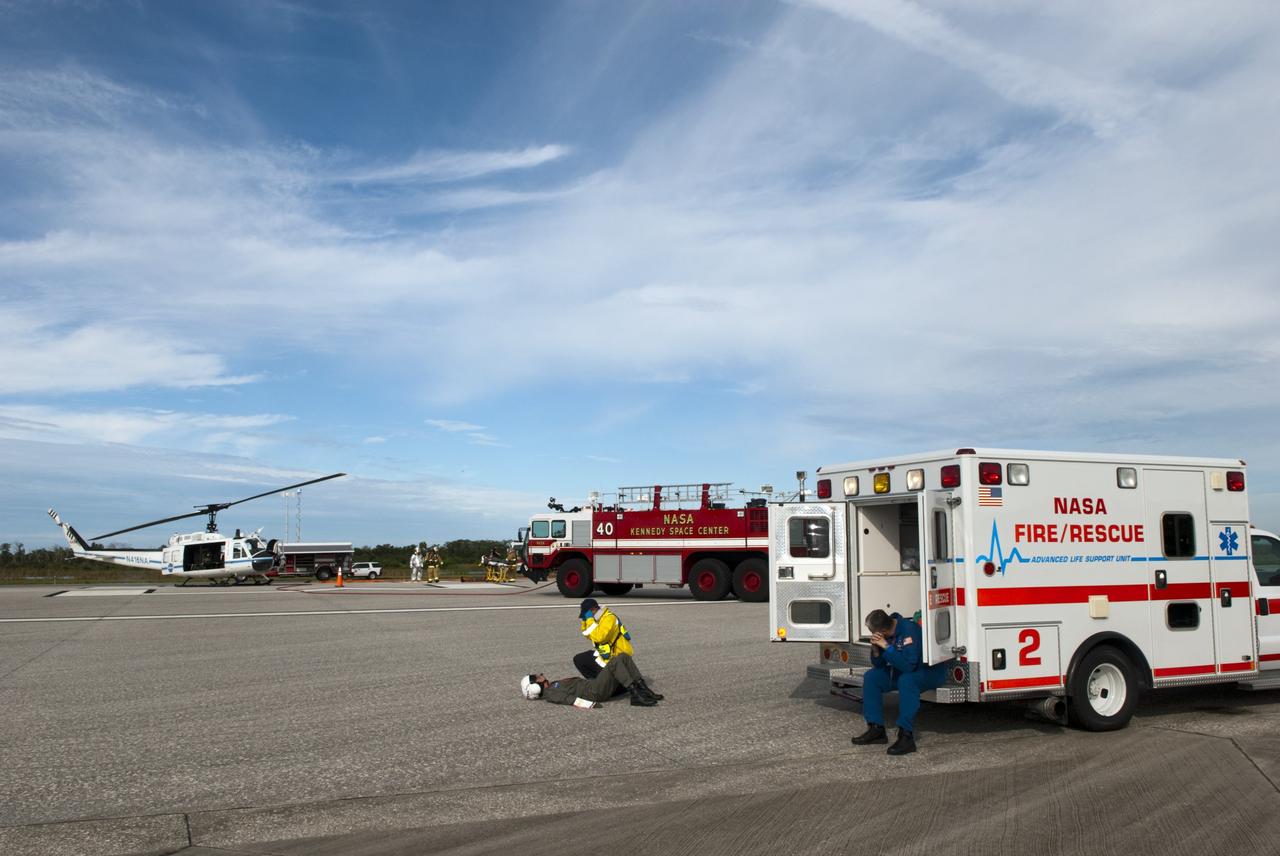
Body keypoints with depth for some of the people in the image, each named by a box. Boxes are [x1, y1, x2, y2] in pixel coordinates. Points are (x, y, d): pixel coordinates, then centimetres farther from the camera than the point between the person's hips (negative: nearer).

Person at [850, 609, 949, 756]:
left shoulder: (909, 629, -28)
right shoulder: (887, 634, -4)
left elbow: (908, 665, -34)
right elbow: (878, 664, 2)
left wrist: (886, 646, -32)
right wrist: (875, 649, -18)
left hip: (932, 672, -9)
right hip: (904, 670, 9)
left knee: (906, 680, -37)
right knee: (871, 676, -3)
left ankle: (906, 736, -34)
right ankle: (876, 729, -1)